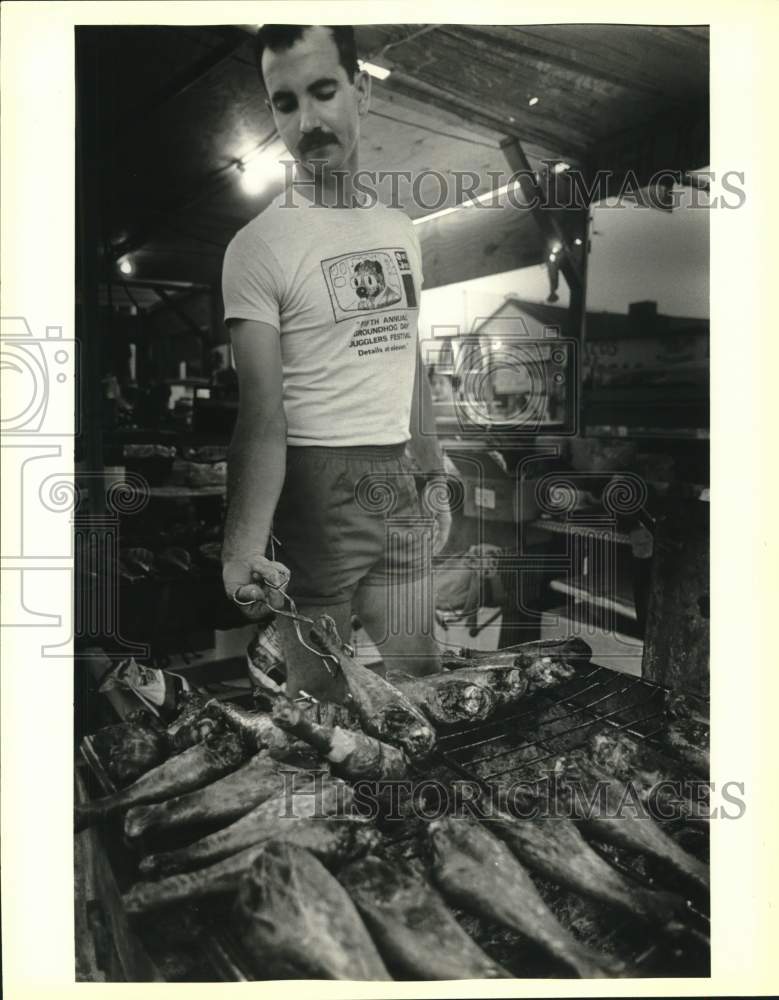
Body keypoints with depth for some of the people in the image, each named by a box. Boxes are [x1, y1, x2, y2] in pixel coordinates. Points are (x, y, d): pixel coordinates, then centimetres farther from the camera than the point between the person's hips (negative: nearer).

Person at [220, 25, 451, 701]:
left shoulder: (401, 228, 9)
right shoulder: (259, 244, -11)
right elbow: (263, 416, -18)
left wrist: (435, 473, 15)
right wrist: (244, 548, -28)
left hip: (402, 481, 6)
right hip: (316, 488, -5)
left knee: (418, 683, 16)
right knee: (323, 694, 7)